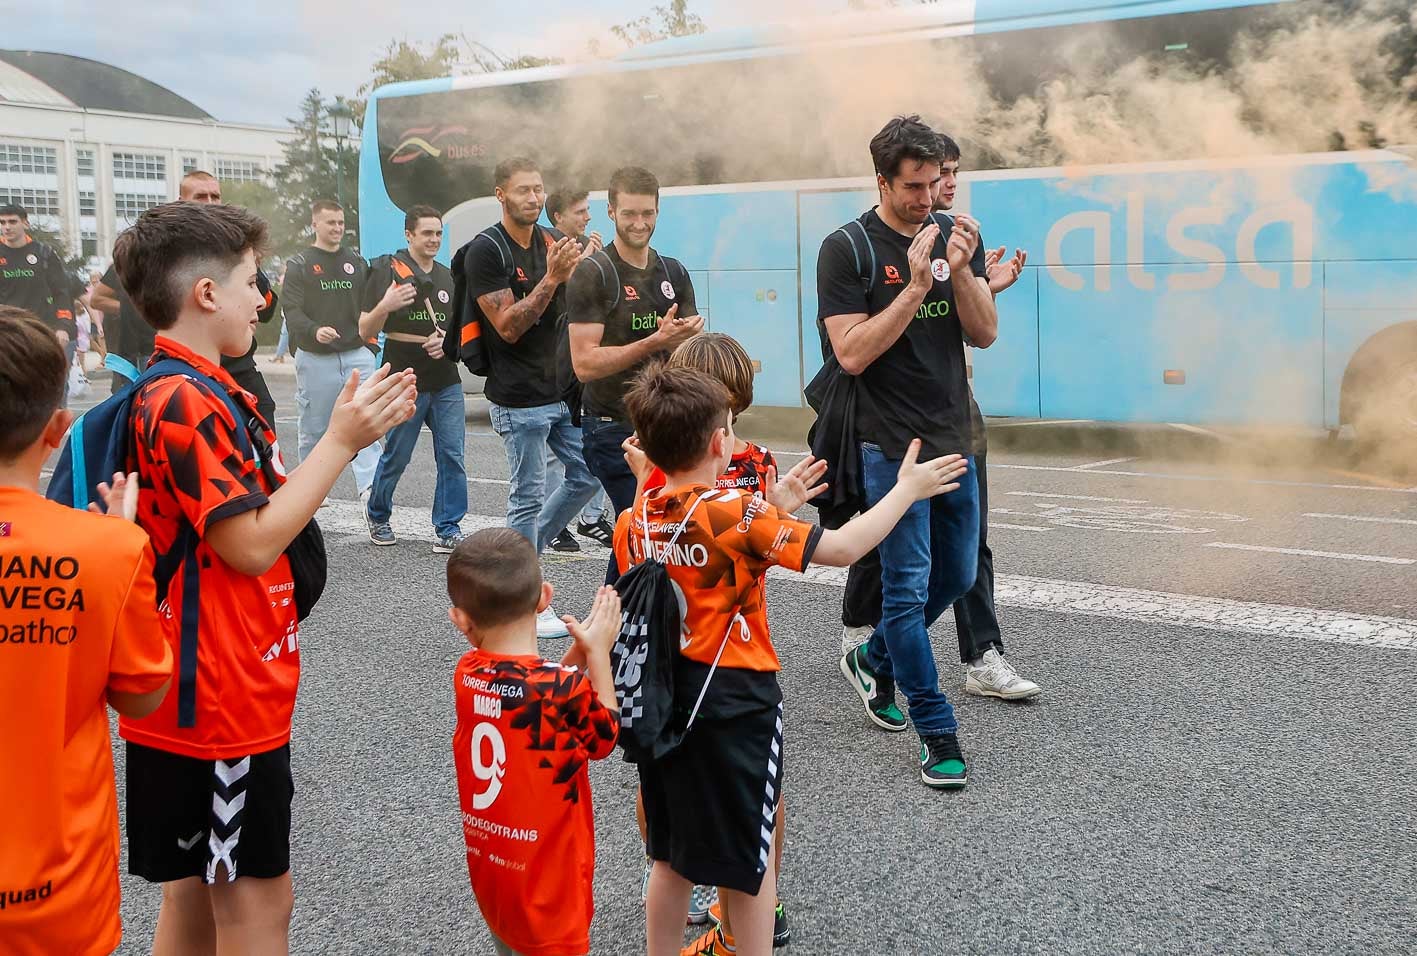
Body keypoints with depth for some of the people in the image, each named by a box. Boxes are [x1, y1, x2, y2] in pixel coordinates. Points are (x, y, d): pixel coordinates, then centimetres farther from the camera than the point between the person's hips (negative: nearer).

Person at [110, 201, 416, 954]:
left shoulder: (196, 390, 13)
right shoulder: (184, 401, -19)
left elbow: (266, 507, 13)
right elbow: (251, 544, -21)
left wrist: (349, 432, 5)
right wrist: (339, 441, -16)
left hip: (217, 691, 10)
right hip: (223, 697, -10)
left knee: (198, 891, 18)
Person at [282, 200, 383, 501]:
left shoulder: (357, 263, 16)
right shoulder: (299, 265, 2)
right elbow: (291, 310, -8)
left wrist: (369, 343, 7)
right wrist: (314, 331, -27)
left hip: (356, 355, 2)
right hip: (315, 359, -2)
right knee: (313, 430, 6)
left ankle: (368, 487, -22)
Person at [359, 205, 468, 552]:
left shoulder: (448, 278, 13)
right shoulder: (386, 272, -3)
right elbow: (365, 331, -4)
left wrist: (448, 342, -3)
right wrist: (384, 306, -24)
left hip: (446, 382, 4)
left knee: (451, 456, -3)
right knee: (395, 457, 4)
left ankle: (449, 529, 3)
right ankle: (378, 516, 28)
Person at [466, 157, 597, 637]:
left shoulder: (553, 241, 9)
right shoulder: (486, 249, -11)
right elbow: (508, 326, -18)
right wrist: (552, 277, -24)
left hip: (564, 390, 7)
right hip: (520, 398, -7)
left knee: (588, 474, 12)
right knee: (529, 496, -1)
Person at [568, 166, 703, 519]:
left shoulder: (674, 272, 11)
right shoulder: (593, 273, -8)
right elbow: (585, 364, -16)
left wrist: (678, 339, -11)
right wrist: (656, 342, -24)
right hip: (614, 427, -6)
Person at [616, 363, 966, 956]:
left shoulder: (631, 523, -2)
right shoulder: (740, 514, -19)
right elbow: (843, 549, -19)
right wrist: (907, 489, -6)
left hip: (661, 701, 6)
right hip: (735, 705, -5)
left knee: (671, 858, 20)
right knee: (751, 862, 11)